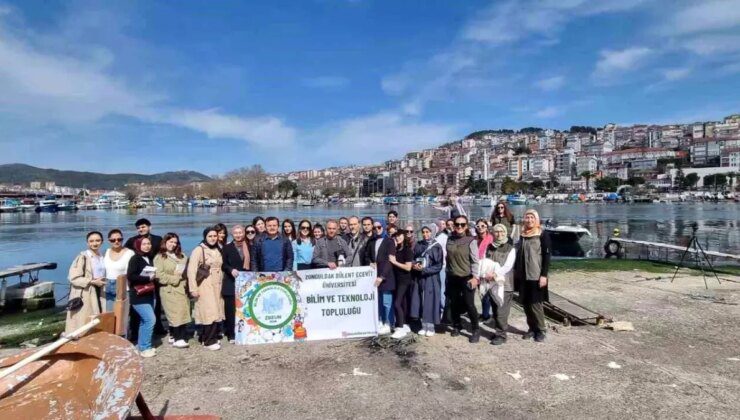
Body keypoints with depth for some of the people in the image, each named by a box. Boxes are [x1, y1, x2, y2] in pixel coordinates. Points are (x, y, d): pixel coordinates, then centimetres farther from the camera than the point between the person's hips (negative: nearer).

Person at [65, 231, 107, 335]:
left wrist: (102, 282, 9)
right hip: (84, 296, -7)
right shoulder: (82, 257, -12)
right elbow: (73, 278, -17)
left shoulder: (101, 257, 11)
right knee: (83, 326, -3)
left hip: (98, 294, 7)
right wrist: (92, 282, -19)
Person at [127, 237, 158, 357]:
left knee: (144, 321, 13)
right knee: (150, 319, -12)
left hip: (149, 295, 8)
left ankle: (141, 346, 23)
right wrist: (148, 278, -15)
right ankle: (144, 348, -2)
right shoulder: (135, 259, -10)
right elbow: (130, 276, -20)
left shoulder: (150, 259, 12)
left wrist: (153, 278, 2)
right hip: (139, 296, -8)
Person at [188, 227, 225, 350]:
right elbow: (191, 270, -12)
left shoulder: (217, 250, 13)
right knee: (210, 313, -8)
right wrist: (193, 288, -16)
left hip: (217, 286, 6)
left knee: (216, 312, 5)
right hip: (205, 286, -6)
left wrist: (222, 285, 13)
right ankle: (209, 341, 2)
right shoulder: (199, 250, -7)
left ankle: (205, 337, 19)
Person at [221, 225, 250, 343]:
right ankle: (231, 334, 7)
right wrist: (231, 270, -18)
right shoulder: (227, 247, 4)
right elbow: (224, 264, 0)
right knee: (231, 309, -2)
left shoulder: (248, 247, 13)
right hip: (231, 283, -2)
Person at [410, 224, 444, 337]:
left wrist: (424, 269, -17)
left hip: (432, 278, -4)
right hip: (419, 278, 4)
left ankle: (431, 327, 11)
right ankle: (424, 326, 17)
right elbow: (413, 259, 12)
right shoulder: (418, 245, 7)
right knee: (420, 302, 6)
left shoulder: (437, 247, -5)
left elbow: (439, 266, -9)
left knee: (430, 302, 0)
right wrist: (415, 265, -11)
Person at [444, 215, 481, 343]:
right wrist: (448, 272, 12)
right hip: (452, 277, 5)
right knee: (453, 304, 12)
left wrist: (475, 277, -16)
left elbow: (475, 261, -10)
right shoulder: (450, 239, 4)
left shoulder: (471, 240, -8)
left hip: (467, 277, -4)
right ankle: (456, 326, 31)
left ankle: (475, 330, 10)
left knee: (469, 304, -6)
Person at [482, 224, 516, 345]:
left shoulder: (510, 249, -1)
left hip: (504, 284, -5)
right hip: (491, 283, 5)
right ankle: (498, 331, 23)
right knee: (495, 310, 12)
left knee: (501, 311, -6)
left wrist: (495, 274, -24)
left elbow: (507, 266, -11)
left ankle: (501, 335, 2)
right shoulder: (489, 248, 12)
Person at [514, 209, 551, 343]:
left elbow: (547, 255, -10)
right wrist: (515, 270, 12)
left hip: (536, 275, -5)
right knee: (526, 303, 8)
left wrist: (544, 275, -16)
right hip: (522, 275, 5)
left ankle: (540, 330, 11)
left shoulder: (543, 234, -6)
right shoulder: (523, 234, 10)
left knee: (535, 303, -3)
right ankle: (532, 328, 20)